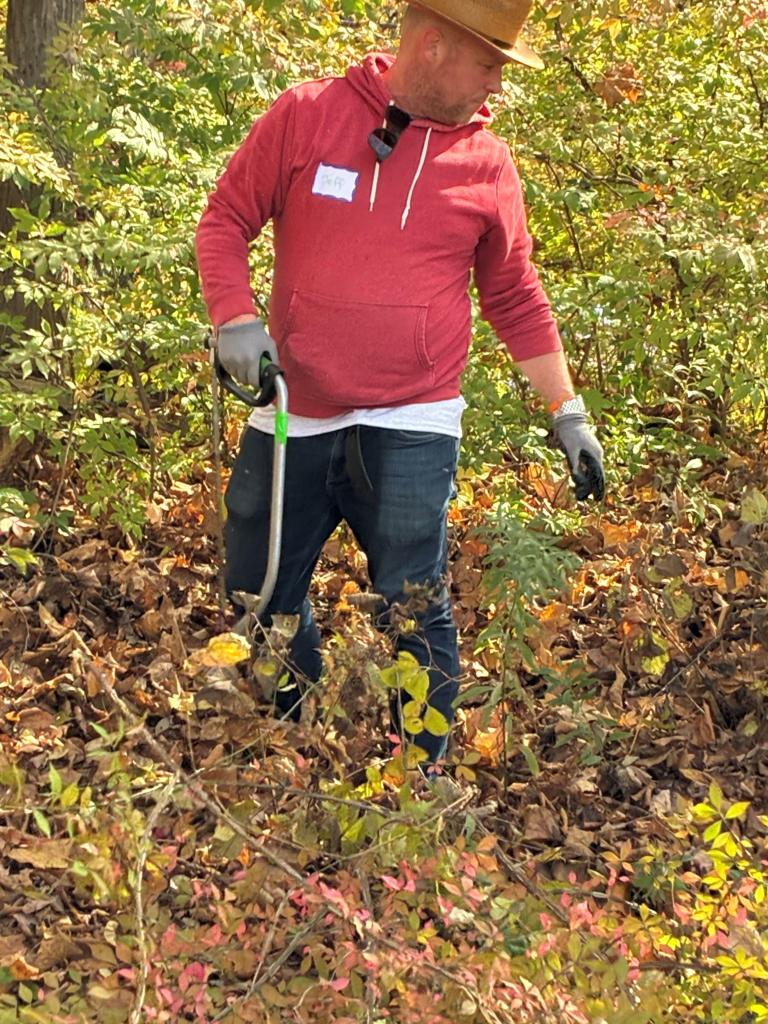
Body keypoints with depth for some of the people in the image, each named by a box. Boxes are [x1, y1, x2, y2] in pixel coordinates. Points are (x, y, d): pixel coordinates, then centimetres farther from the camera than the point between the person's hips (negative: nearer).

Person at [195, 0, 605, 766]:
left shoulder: (487, 162, 3)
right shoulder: (305, 116, -1)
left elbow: (516, 300, 12)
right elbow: (224, 220, 4)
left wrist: (567, 412, 12)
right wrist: (234, 319, -13)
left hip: (411, 429, -1)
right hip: (293, 416, 1)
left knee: (413, 615, -7)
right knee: (257, 603, 12)